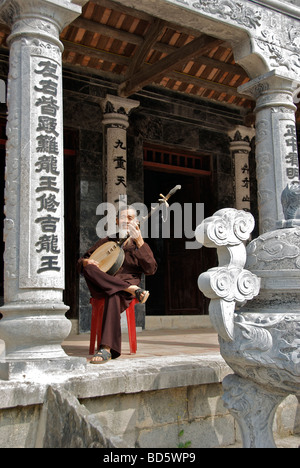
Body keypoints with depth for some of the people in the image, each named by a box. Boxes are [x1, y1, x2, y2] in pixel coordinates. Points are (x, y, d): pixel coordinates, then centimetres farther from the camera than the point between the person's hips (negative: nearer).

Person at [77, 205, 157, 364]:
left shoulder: (140, 245, 15)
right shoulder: (106, 242, 20)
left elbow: (151, 269, -4)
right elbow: (80, 262, 21)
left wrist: (139, 241, -13)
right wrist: (85, 262, -6)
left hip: (124, 291, -2)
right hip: (102, 288, 2)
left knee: (114, 297, -39)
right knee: (88, 267, -29)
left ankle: (107, 349, -44)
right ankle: (133, 289, -35)